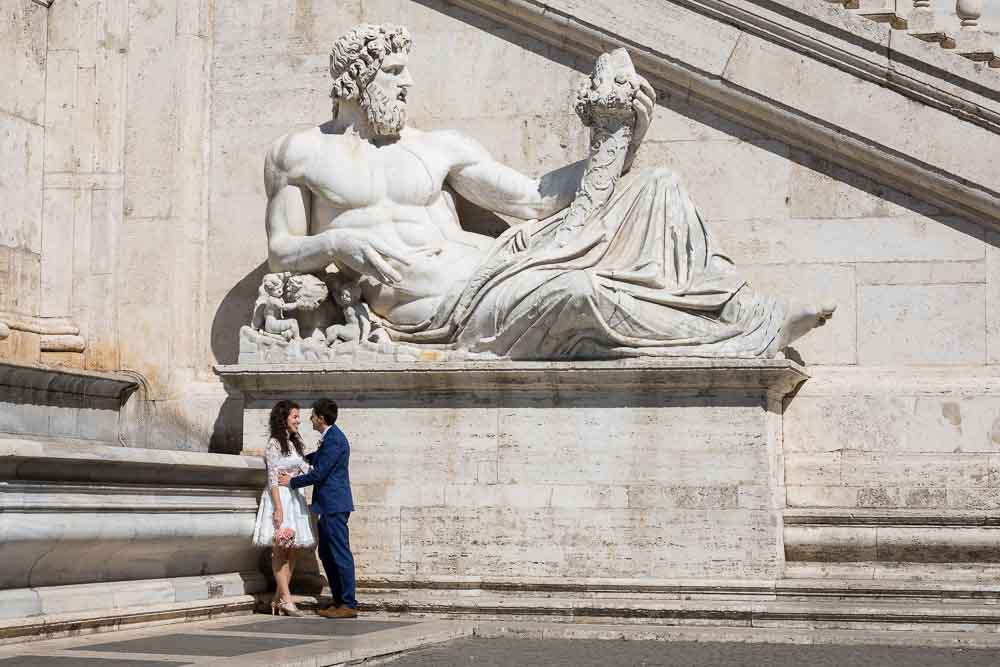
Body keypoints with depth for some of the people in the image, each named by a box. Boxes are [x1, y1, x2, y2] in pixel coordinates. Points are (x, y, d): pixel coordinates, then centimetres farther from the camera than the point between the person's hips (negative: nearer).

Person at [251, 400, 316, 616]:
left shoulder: (293, 443, 15)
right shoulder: (274, 444, -9)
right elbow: (272, 478, -14)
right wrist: (278, 508, -19)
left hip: (294, 497, 8)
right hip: (279, 496, -8)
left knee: (291, 551, 5)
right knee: (280, 549, -6)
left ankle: (278, 599, 9)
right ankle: (286, 598, -7)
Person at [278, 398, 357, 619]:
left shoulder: (334, 440, -17)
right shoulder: (330, 438, 16)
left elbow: (318, 473, -18)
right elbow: (317, 459, 34)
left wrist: (292, 482, -6)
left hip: (334, 505, -11)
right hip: (329, 505, 11)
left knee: (340, 553, -7)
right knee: (326, 553, 14)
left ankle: (349, 604, -5)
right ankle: (339, 600, 18)